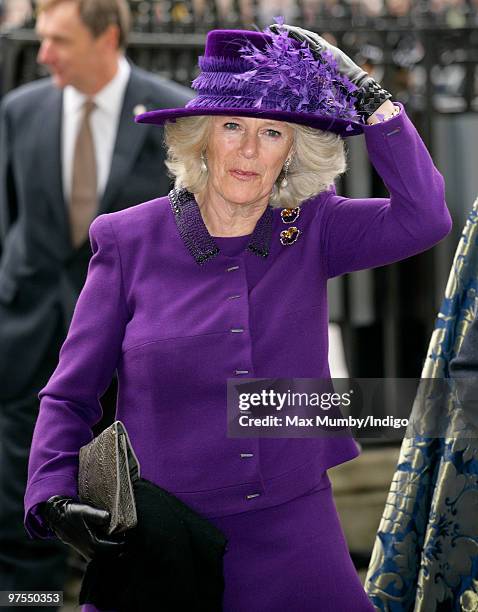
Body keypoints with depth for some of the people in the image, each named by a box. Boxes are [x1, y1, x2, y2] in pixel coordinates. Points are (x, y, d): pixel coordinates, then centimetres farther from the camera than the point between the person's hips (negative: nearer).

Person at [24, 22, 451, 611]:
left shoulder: (311, 230, 1)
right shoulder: (130, 241, -3)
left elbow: (423, 217, -16)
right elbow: (68, 397, 1)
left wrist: (367, 96, -14)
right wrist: (54, 500, -14)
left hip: (291, 535, 1)